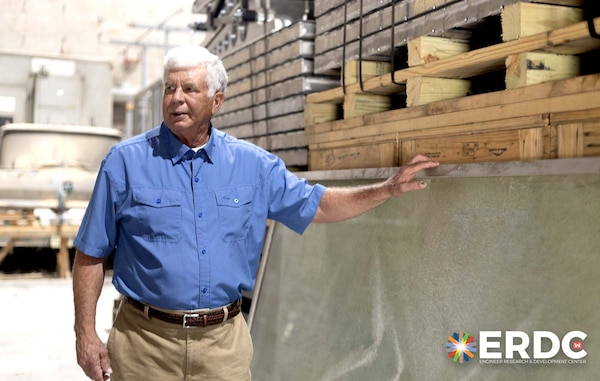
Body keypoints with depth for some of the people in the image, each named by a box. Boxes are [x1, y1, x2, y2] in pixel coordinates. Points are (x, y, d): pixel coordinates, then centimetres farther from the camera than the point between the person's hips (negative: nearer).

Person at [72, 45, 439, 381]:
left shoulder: (253, 163, 2)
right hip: (146, 339, -2)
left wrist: (389, 188, 3)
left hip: (225, 339, 2)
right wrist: (85, 333, -6)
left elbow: (317, 205, 12)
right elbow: (91, 254, -2)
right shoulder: (125, 162, -5)